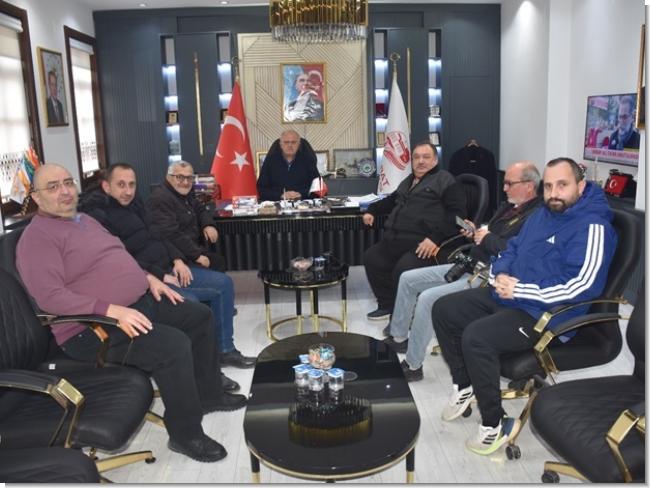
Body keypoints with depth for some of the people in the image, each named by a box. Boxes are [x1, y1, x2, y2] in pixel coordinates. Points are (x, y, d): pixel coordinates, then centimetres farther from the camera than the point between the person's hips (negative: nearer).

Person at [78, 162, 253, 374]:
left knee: (223, 283, 6)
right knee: (190, 303, -32)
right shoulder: (97, 216, -15)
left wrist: (177, 259, 3)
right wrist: (160, 277, -21)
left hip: (167, 269, 10)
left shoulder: (134, 203, 12)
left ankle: (224, 349, 15)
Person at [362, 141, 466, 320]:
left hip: (423, 244, -8)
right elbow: (393, 200, 45)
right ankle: (388, 304, 15)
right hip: (396, 240, 9)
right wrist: (372, 210, 30)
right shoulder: (408, 181, 26)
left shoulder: (445, 180, 1)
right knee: (371, 258, 1)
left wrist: (435, 238, -22)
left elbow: (456, 212, -11)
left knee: (403, 270, -28)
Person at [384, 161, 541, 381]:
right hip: (470, 265, 11)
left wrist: (487, 238, -16)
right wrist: (476, 232, 7)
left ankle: (413, 366, -10)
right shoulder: (508, 207, 16)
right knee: (407, 279, 8)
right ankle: (397, 337, 22)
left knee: (427, 298, -26)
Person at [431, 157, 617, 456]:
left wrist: (518, 290, -22)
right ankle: (464, 386, 17)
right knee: (443, 309, 4)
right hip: (507, 296, 9)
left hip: (545, 314, -9)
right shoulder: (543, 213, 12)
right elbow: (511, 251, 20)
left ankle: (496, 426, -12)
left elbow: (581, 286, -25)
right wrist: (500, 275, -4)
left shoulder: (593, 227, -15)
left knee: (476, 336, -30)